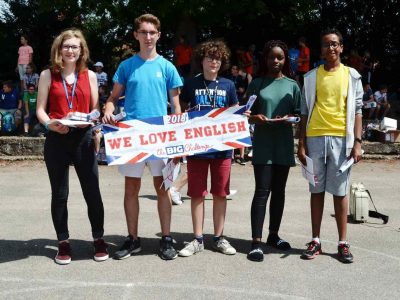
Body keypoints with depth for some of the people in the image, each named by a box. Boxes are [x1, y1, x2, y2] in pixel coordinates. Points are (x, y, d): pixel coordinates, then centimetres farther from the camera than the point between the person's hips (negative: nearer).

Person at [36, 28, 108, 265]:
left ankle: (99, 239, 15)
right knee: (59, 194, 6)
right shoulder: (48, 75, 6)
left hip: (83, 139, 0)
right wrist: (50, 124, -18)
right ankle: (63, 243, 18)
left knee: (92, 192, 0)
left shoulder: (90, 75, 9)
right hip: (56, 140, 0)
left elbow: (96, 109, 9)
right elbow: (40, 110, 3)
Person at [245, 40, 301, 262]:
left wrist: (289, 118, -12)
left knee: (279, 190, 10)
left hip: (284, 143, 3)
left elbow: (299, 113, 9)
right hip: (263, 143, -3)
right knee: (262, 191, -8)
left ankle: (273, 235, 24)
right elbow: (247, 115, 5)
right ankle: (256, 242, -7)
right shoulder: (257, 83, 5)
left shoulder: (292, 85, 9)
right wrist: (255, 118, -16)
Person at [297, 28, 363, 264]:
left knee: (340, 192, 3)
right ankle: (316, 241, 14)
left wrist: (357, 142, -4)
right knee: (317, 190, 7)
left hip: (341, 139, -1)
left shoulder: (351, 76, 7)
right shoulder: (311, 77, 8)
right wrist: (301, 144, 2)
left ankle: (343, 243, 11)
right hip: (315, 138, 1)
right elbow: (305, 112, 7)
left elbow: (357, 111, 5)